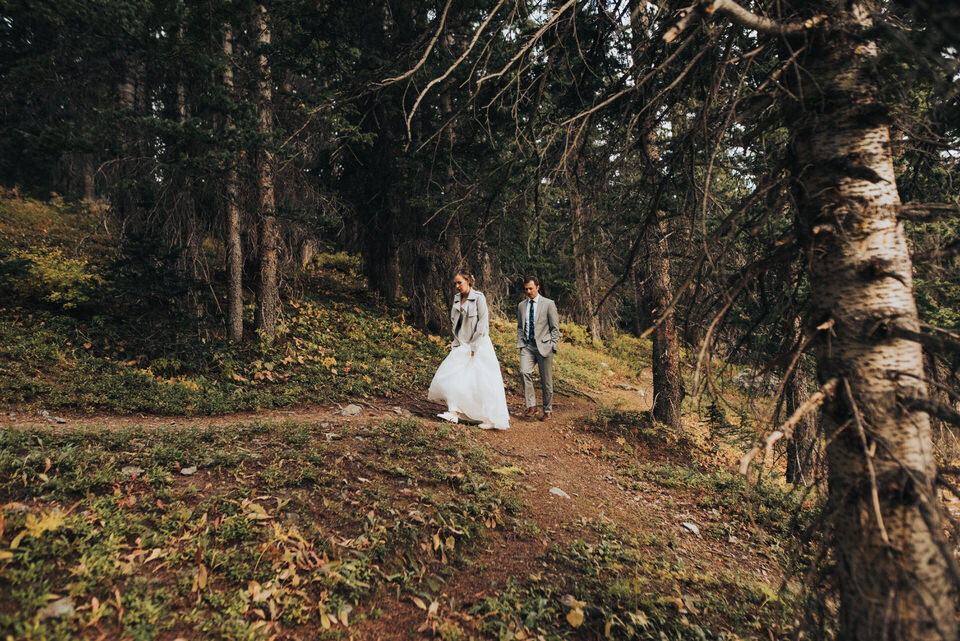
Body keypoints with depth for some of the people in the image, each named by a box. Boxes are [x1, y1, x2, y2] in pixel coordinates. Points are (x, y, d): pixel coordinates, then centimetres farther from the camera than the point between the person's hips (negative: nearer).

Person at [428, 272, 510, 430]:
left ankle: (491, 419, 3)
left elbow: (483, 323, -12)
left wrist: (474, 346, -14)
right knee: (450, 374, -6)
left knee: (483, 382, -6)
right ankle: (454, 412, -5)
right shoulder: (456, 299, 11)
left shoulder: (478, 298, -9)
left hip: (479, 345, -6)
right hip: (462, 345, 7)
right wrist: (458, 342, 2)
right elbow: (455, 322, 15)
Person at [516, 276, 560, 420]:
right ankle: (531, 405, -11)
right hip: (527, 346, 3)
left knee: (546, 381, 2)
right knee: (524, 372, -20)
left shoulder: (548, 304, 1)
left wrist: (552, 347, -6)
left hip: (543, 346, -3)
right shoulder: (521, 305, 13)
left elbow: (555, 327, 1)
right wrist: (520, 344, 8)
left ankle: (548, 411, 17)